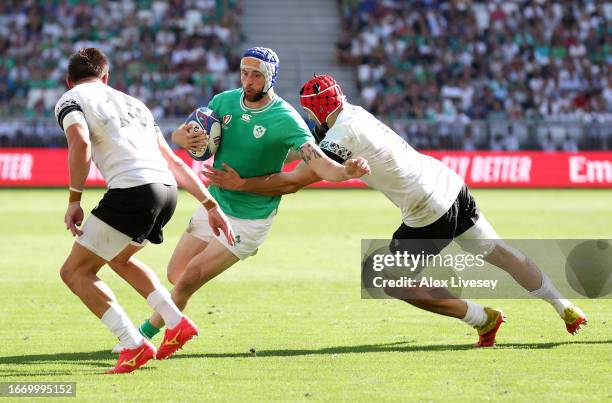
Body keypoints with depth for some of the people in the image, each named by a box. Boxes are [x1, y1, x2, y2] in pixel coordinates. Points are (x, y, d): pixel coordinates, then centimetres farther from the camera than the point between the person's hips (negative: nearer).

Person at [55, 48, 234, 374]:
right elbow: (174, 162, 26)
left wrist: (74, 201, -9)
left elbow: (81, 143, -14)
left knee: (74, 272, 6)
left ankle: (134, 346, -6)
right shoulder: (131, 103, 28)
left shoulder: (69, 100, 8)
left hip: (132, 191, -7)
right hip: (167, 190, 7)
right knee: (118, 258, 33)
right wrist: (210, 205, 26)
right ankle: (177, 323, 23)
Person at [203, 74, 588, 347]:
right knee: (497, 252, 22)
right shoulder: (354, 112, 6)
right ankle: (567, 309, 31)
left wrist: (241, 184, -13)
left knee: (395, 283, 9)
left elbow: (293, 182, -20)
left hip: (429, 213, -8)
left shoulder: (339, 139, -20)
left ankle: (482, 318, 14)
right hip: (450, 183, 8)